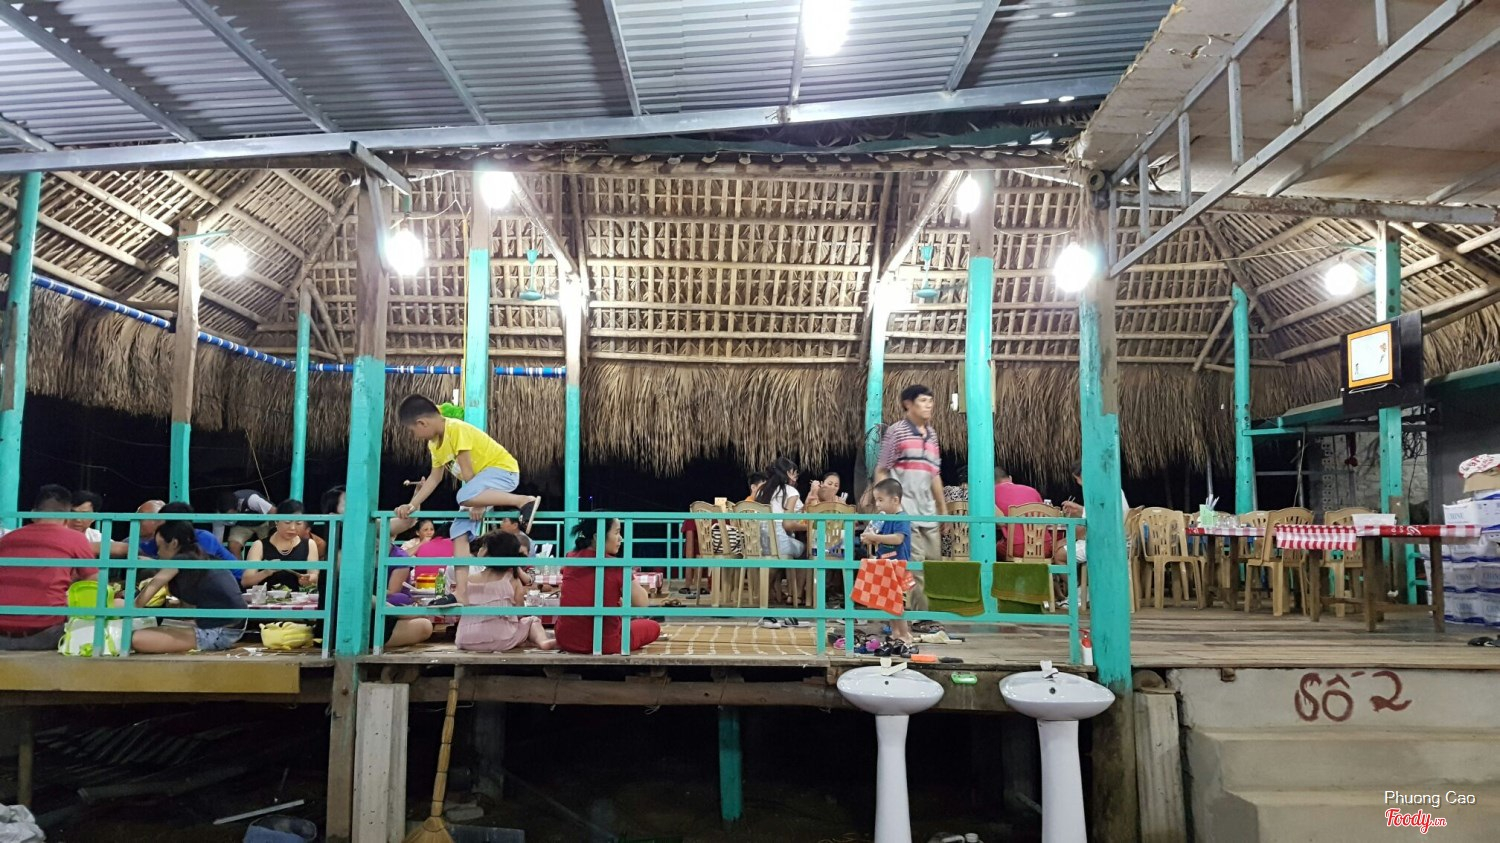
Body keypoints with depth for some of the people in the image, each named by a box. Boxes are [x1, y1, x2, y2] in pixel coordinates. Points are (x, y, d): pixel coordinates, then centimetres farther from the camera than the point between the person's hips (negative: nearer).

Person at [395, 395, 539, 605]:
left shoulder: (457, 429, -20)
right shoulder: (434, 443, 10)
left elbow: (467, 469, -21)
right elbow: (434, 477, 14)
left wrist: (476, 504, -20)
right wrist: (412, 505, 6)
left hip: (504, 470, -10)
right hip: (482, 484, 10)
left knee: (465, 497, -37)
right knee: (460, 530, 0)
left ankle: (524, 501, -27)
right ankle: (460, 592, -2)